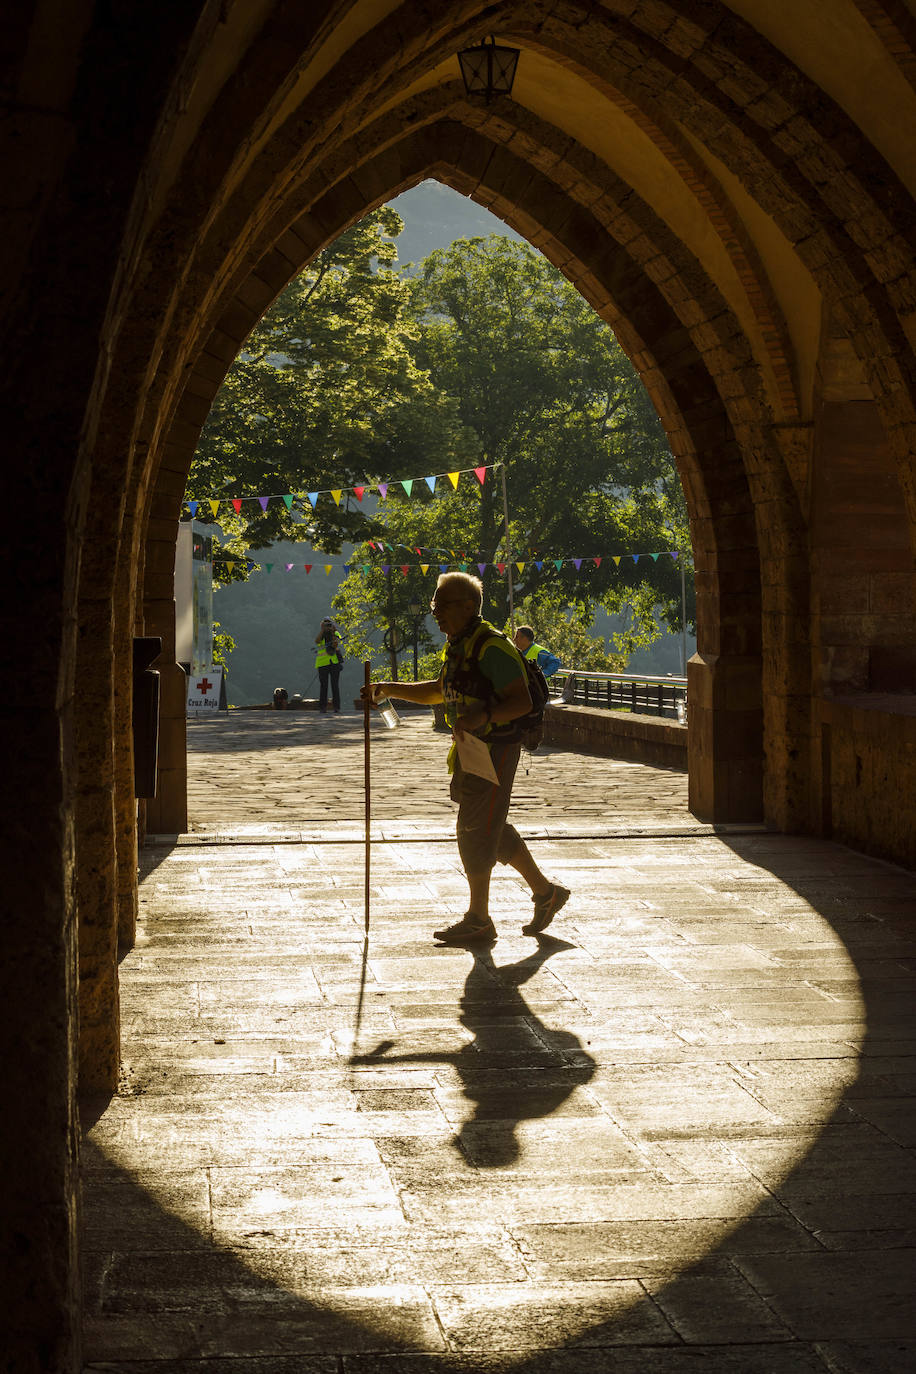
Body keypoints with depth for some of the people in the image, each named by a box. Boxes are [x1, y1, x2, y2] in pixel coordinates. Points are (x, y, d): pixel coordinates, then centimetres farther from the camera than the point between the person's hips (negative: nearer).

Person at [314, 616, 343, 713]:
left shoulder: (336, 635, 8)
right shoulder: (320, 635, 9)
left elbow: (335, 645, -9)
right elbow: (317, 641, -13)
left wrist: (333, 633, -17)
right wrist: (322, 629, -14)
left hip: (334, 662, 0)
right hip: (323, 663, 0)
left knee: (335, 684, -2)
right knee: (323, 685, -3)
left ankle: (336, 707, 0)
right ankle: (322, 707, 0)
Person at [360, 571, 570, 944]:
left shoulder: (491, 647, -18)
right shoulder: (459, 646, 12)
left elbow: (522, 701, -22)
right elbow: (438, 691, 26)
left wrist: (482, 716, -36)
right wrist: (388, 688, 16)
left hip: (494, 751, -10)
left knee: (475, 832, -4)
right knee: (492, 829, 16)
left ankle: (478, 921, 5)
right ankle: (545, 892, 28)